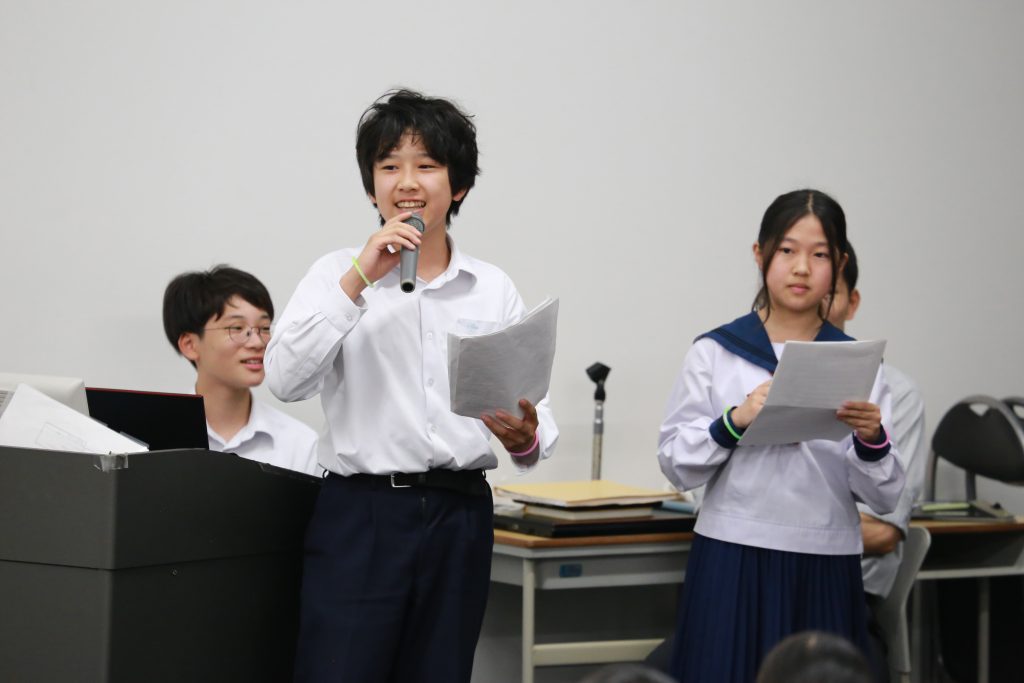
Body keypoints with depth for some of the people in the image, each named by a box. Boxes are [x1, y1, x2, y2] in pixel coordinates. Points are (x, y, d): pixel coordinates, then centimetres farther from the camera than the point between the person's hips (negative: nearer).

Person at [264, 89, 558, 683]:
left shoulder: (495, 290, 8)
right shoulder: (340, 273, 2)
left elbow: (537, 410, 8)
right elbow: (285, 378, -12)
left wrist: (527, 438, -15)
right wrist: (360, 279, -18)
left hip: (460, 518, 3)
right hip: (361, 514, -3)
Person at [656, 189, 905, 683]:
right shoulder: (714, 353, 3)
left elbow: (884, 497, 5)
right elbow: (676, 464, 0)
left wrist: (871, 440, -14)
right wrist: (735, 421, -15)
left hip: (825, 572, 1)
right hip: (732, 566, -1)